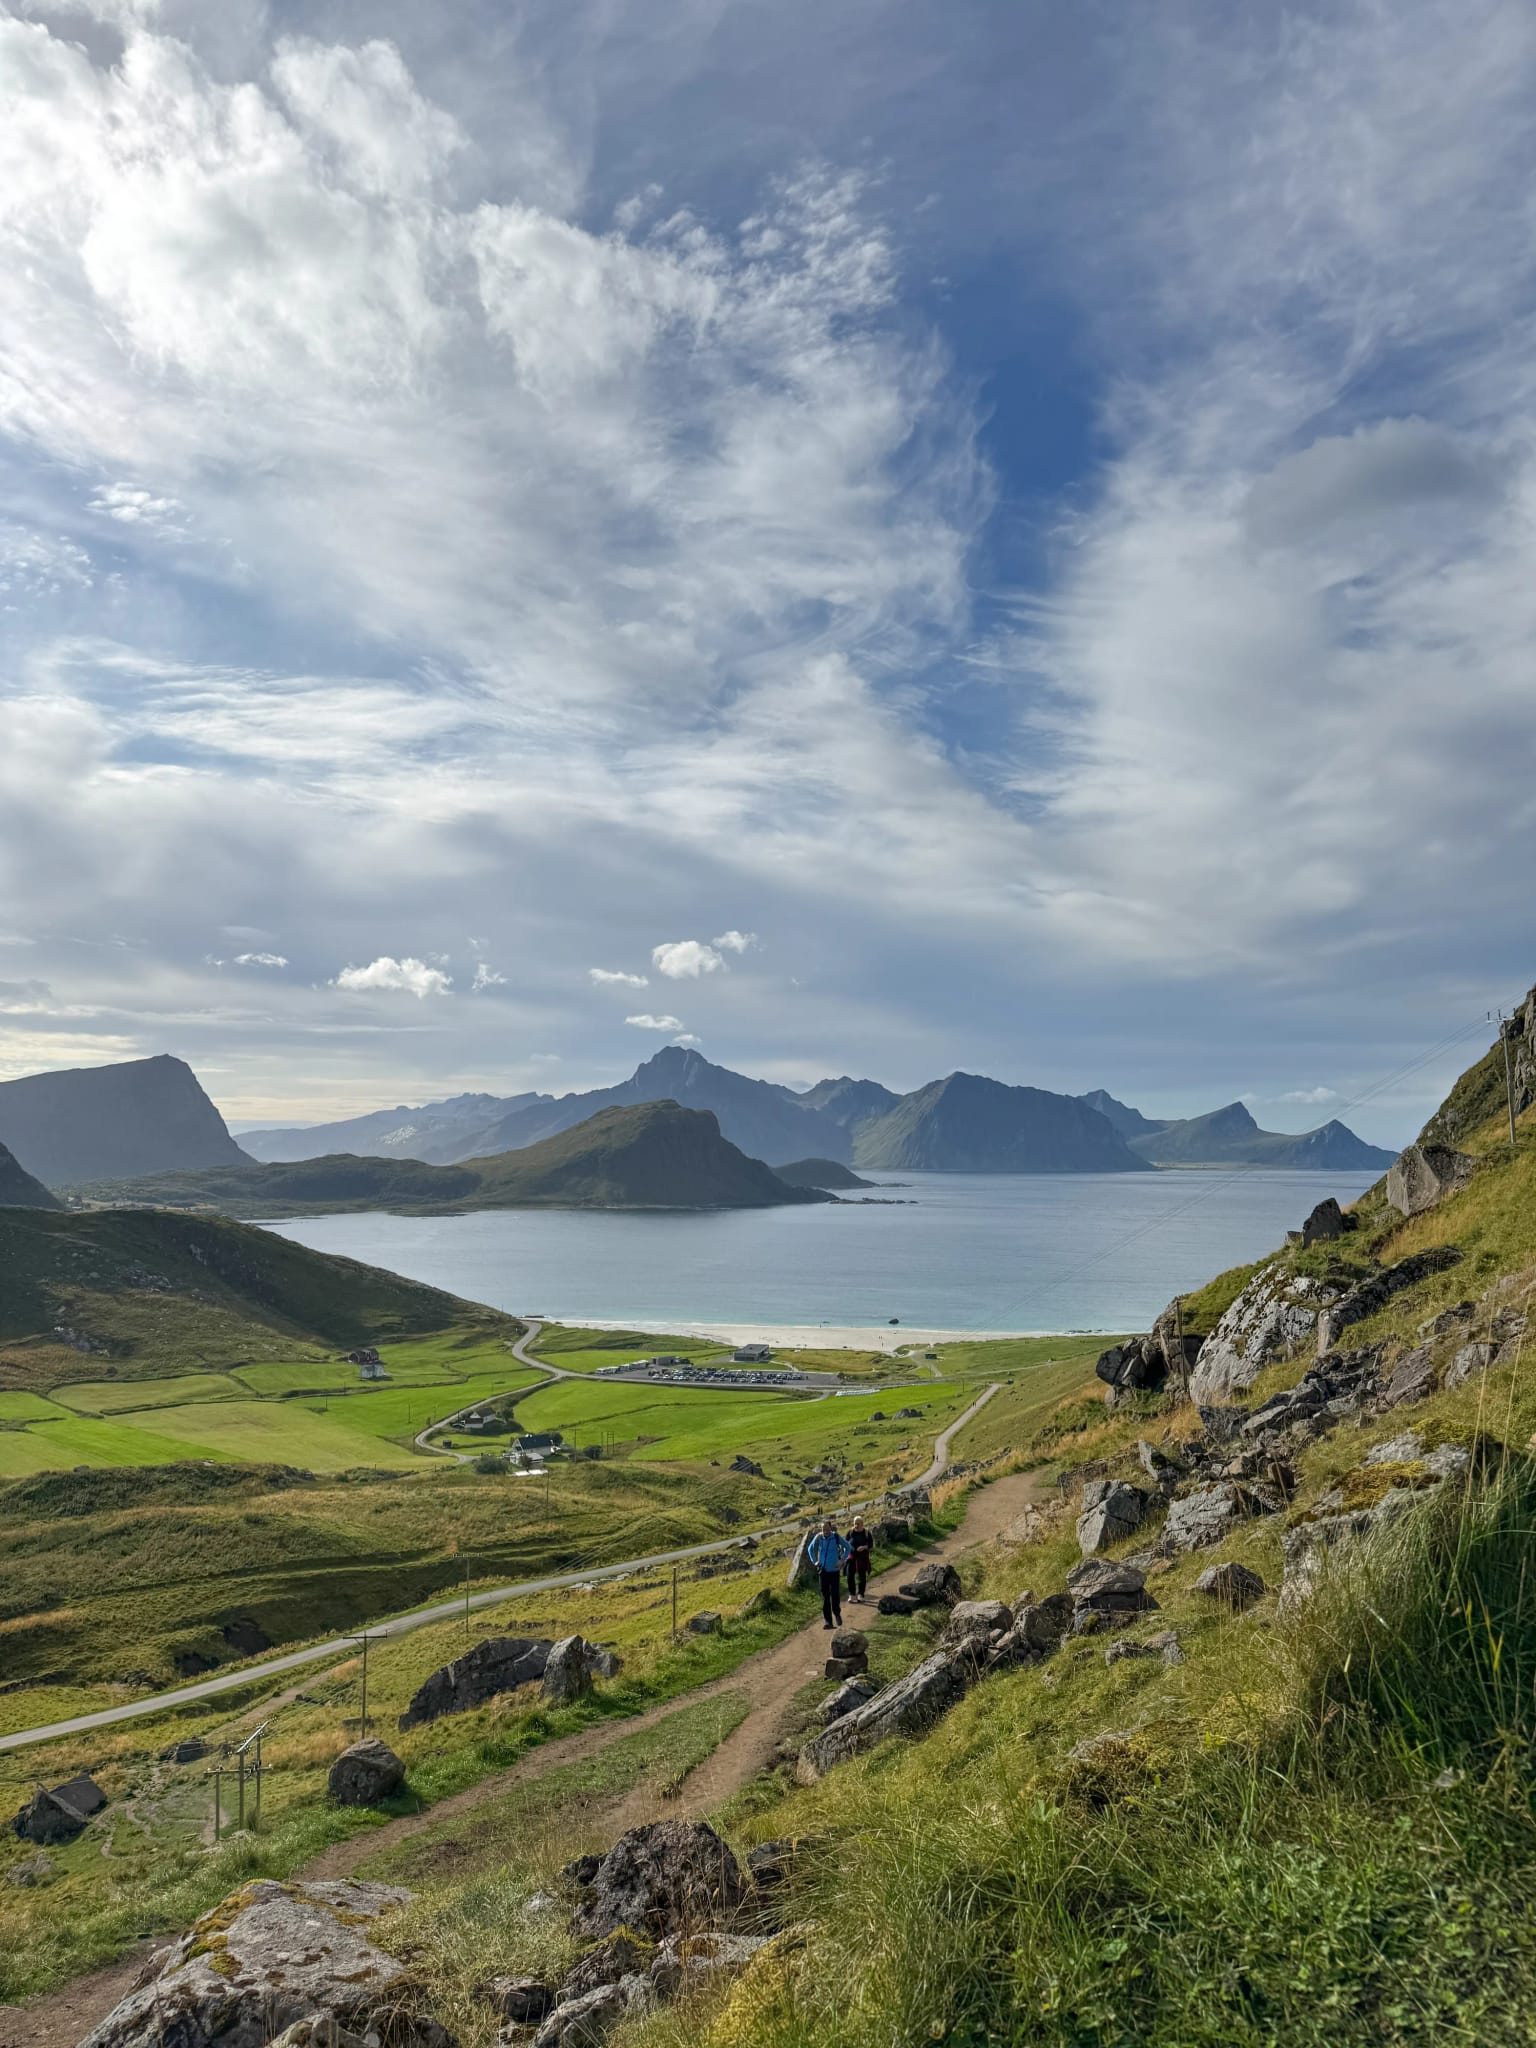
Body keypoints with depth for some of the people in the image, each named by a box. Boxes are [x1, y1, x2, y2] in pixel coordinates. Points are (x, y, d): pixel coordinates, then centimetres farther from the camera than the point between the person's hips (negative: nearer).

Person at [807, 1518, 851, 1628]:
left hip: (834, 1570, -2)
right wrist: (814, 1561, 7)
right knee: (825, 1596, 3)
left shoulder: (836, 1537, -10)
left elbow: (847, 1547, 5)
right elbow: (810, 1548, 14)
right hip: (823, 1570, 2)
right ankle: (828, 1620, 9)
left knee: (835, 1593, -3)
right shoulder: (818, 1537, -6)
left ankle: (837, 1613, 25)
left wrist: (842, 1560, 1)